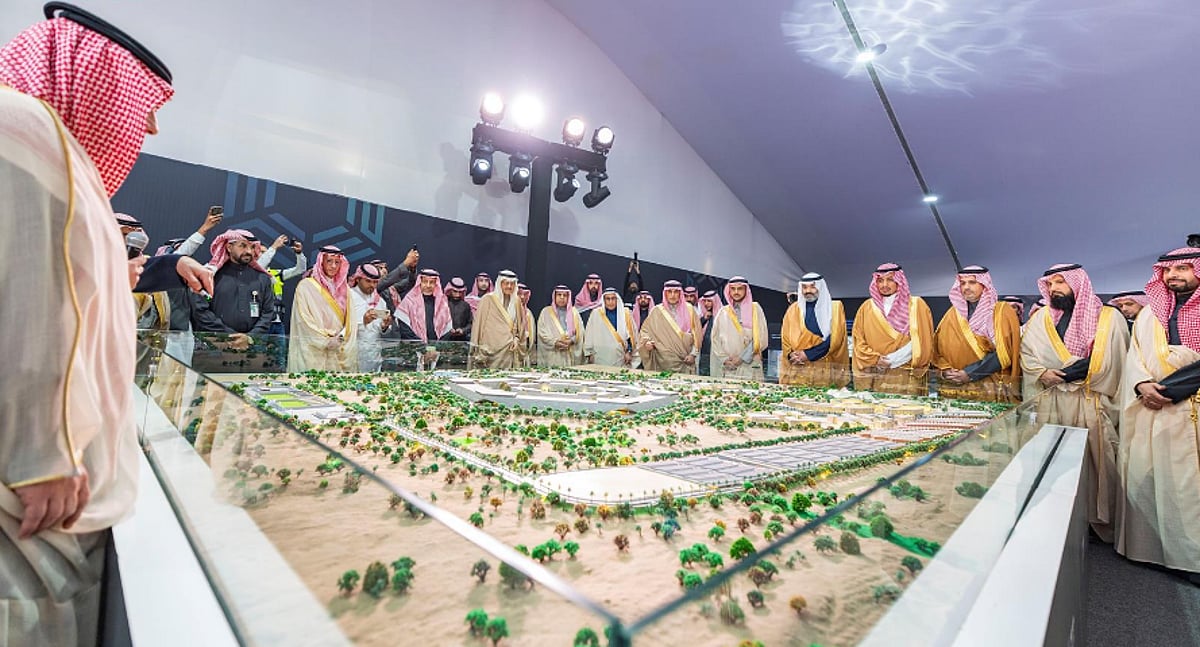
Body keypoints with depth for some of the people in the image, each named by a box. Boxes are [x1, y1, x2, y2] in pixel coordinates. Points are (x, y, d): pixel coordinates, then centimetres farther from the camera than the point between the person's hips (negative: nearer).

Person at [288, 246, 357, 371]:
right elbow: (304, 320, -7)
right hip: (312, 351, -4)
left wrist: (341, 339, -7)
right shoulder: (306, 286, -1)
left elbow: (350, 320, 8)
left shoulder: (344, 288, 12)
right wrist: (326, 341, -11)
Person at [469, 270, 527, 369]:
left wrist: (516, 339, 3)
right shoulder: (488, 299, -3)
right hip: (492, 349, -4)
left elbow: (521, 325, 19)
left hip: (510, 349, 4)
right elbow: (479, 323, -3)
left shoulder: (516, 301, 11)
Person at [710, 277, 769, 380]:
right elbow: (715, 338, 8)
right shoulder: (723, 312, 12)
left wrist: (742, 357, -7)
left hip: (749, 366, -2)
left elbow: (760, 338, -1)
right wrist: (725, 359, -5)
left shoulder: (755, 309, 7)